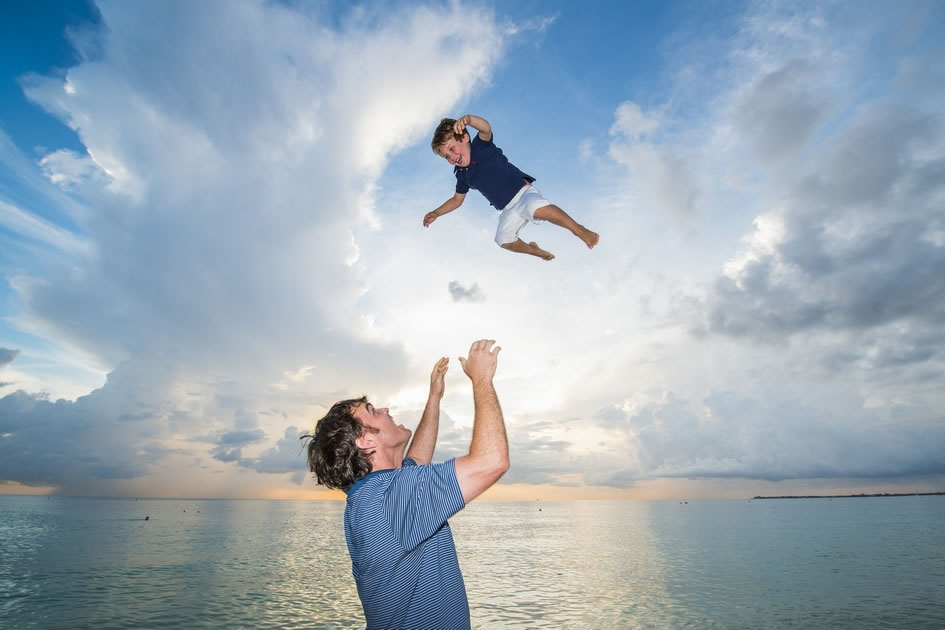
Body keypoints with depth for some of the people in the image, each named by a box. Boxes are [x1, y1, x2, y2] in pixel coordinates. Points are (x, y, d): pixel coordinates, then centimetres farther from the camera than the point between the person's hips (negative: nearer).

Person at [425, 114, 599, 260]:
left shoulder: (481, 145, -5)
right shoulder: (462, 175, 11)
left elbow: (486, 128, -28)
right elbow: (457, 200, 24)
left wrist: (467, 119, -50)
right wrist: (436, 213, 13)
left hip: (523, 191, -7)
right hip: (509, 210, 7)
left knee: (536, 208, -38)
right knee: (503, 240, -14)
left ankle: (579, 229, -25)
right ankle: (535, 251, 14)